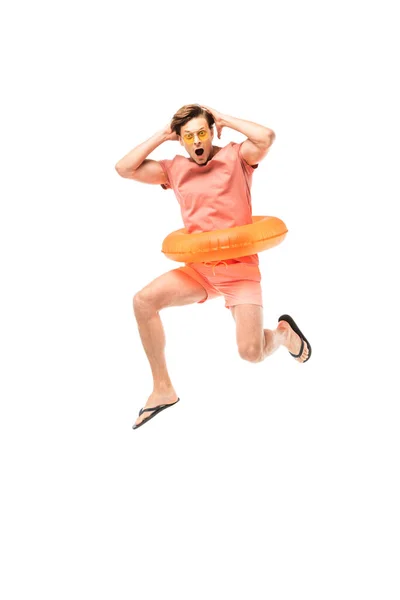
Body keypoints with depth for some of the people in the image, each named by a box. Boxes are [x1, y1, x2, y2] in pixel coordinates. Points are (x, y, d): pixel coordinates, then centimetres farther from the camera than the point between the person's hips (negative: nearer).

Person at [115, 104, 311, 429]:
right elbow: (124, 168, -2)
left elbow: (267, 137, -25)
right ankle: (163, 389, -4)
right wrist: (162, 135, -2)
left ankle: (283, 331, 23)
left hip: (240, 266, -4)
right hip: (199, 267, 4)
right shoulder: (174, 169, 6)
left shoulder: (235, 156, -5)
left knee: (252, 352, -18)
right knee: (143, 301, -18)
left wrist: (224, 119, -11)